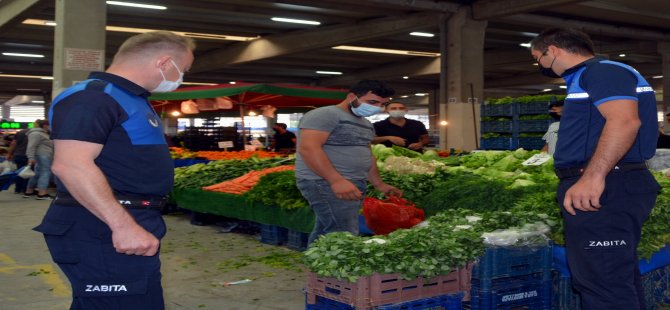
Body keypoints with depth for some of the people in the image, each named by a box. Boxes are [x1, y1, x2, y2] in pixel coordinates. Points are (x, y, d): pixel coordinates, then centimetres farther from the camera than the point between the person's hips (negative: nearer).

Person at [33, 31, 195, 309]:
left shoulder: (130, 99, 18)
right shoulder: (93, 97, -15)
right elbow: (71, 164, -26)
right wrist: (124, 225, -30)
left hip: (123, 225, 11)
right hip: (103, 232, -11)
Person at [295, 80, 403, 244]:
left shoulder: (366, 124, 20)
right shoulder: (326, 115, -11)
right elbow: (308, 148, -21)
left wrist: (379, 184, 26)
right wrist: (336, 180, -28)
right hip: (325, 183, -9)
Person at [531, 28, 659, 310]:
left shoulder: (603, 70, -10)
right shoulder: (585, 78, 23)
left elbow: (625, 120, -25)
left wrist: (593, 176, -33)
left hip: (604, 190, -12)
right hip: (600, 188, 12)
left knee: (603, 284, -12)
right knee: (621, 277, 16)